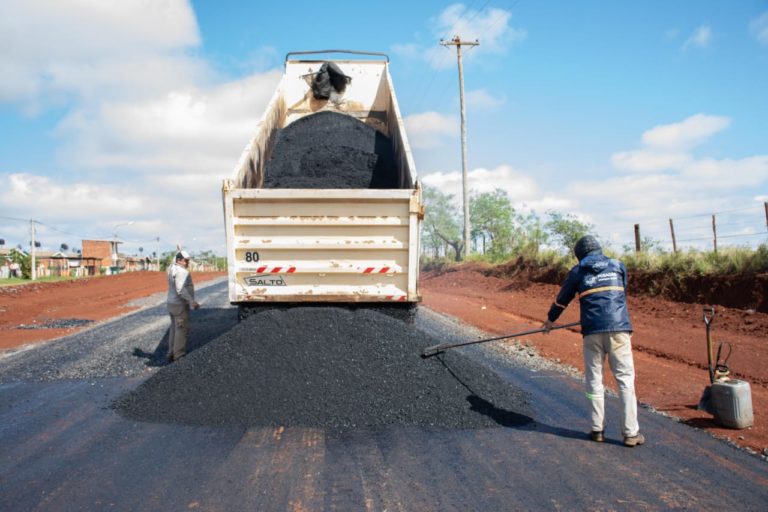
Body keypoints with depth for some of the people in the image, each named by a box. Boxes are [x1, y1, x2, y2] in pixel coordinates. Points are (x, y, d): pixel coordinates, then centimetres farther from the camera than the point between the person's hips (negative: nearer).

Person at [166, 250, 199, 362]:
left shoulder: (172, 268, 8)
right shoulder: (181, 271, -20)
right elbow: (180, 289, -29)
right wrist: (191, 301, -31)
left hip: (172, 303, 10)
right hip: (180, 304, -10)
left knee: (174, 328, 16)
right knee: (182, 329, -4)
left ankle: (171, 354, 21)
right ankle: (179, 356, -2)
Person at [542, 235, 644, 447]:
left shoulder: (577, 272, 12)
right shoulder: (618, 266, 15)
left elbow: (562, 299, 23)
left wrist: (550, 319, 40)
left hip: (592, 330, 0)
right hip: (618, 328, 0)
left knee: (594, 380, 10)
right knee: (625, 379, 2)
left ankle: (598, 429, 13)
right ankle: (631, 432, 0)